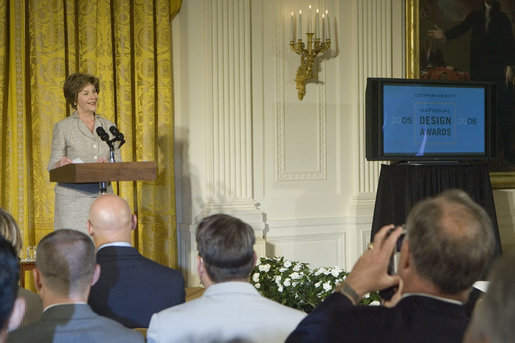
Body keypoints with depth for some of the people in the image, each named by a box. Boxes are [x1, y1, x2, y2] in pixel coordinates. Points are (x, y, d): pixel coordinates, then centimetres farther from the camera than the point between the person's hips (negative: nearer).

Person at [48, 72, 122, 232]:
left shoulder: (108, 126, 13)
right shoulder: (63, 127, 4)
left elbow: (119, 164, 12)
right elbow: (52, 166, 4)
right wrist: (61, 164, -19)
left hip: (103, 195, 3)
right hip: (73, 199, -3)